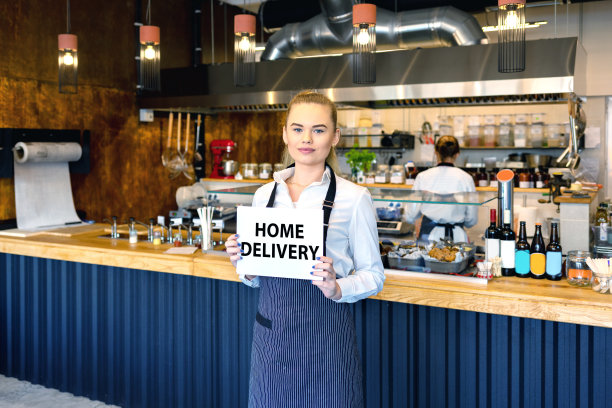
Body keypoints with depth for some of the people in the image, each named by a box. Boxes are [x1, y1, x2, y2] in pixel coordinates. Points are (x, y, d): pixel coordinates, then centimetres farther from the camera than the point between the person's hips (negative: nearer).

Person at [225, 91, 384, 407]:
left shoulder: (353, 198, -8)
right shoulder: (264, 194, 6)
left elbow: (373, 275, -4)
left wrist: (337, 288, -21)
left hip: (326, 334, -4)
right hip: (270, 332, 4)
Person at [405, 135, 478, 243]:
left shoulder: (422, 177, 1)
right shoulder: (466, 178, 1)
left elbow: (410, 217, 5)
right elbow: (472, 220, 7)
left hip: (429, 236, 0)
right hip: (456, 237, 0)